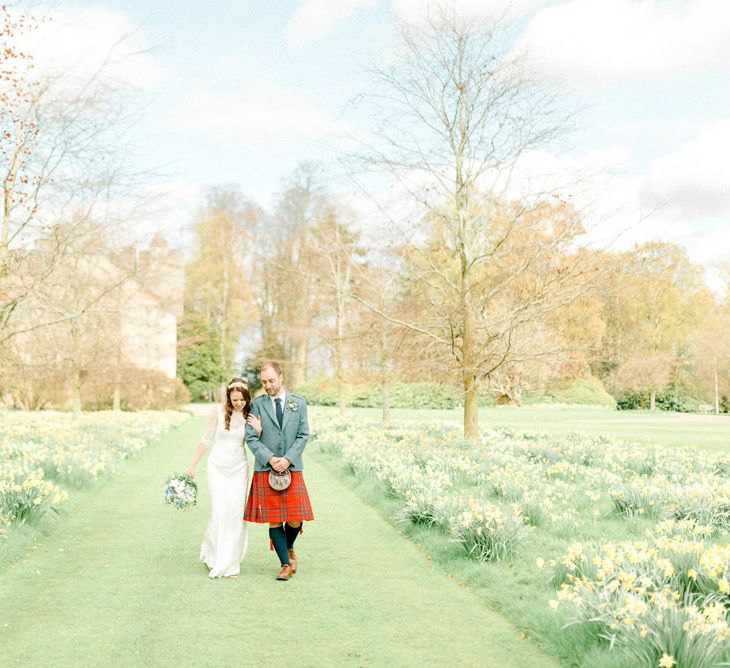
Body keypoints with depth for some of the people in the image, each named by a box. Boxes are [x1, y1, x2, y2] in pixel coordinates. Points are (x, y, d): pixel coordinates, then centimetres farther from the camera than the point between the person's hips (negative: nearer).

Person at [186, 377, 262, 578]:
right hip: (218, 466, -2)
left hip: (239, 468, 2)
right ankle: (211, 552, 19)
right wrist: (193, 465, 5)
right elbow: (206, 439, 2)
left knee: (236, 513, 0)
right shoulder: (218, 412, -8)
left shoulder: (251, 415, -3)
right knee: (219, 512, -6)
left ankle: (230, 563, 11)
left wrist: (259, 430, -16)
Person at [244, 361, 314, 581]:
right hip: (265, 471, -1)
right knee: (274, 520, 0)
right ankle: (285, 564, 12)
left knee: (295, 519, -1)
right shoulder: (257, 404, 3)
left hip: (292, 470, 1)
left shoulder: (299, 403, 6)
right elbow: (251, 438, -2)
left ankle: (289, 548, 30)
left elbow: (303, 436, 2)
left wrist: (288, 459, -10)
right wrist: (270, 459, -13)